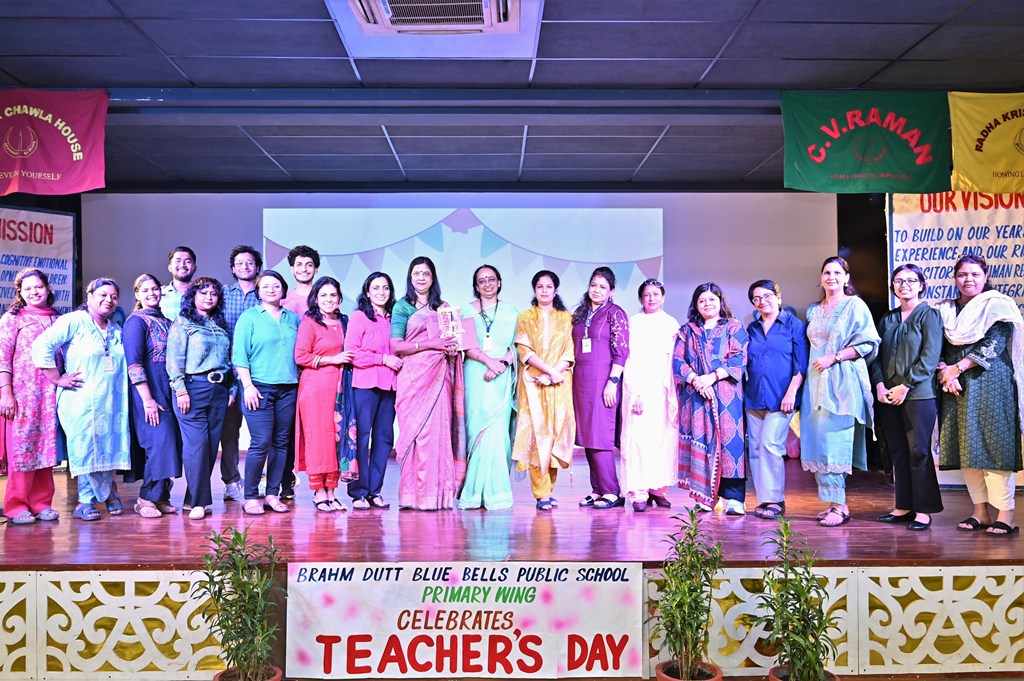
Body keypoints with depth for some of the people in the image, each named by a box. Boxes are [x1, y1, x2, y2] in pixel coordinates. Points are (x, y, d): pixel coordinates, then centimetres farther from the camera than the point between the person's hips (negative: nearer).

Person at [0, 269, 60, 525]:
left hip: (50, 395, 4)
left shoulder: (56, 320, 15)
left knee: (46, 445, 5)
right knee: (21, 445, -3)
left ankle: (41, 503, 12)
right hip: (21, 393, -4)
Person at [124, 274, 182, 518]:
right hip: (149, 392, -6)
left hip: (170, 391, 7)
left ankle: (161, 497, 13)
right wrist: (147, 400, -18)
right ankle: (147, 498, 2)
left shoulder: (166, 321, 16)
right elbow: (133, 363, -13)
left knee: (171, 443, 5)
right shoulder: (136, 321, -5)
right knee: (159, 442, -10)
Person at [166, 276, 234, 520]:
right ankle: (197, 502, -3)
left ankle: (194, 498, 14)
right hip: (193, 388, -6)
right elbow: (174, 360, -6)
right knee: (197, 443, -10)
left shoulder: (220, 325, 18)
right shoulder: (182, 324, 1)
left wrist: (231, 388, 11)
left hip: (219, 390, 6)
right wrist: (181, 390, -14)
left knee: (212, 444, 4)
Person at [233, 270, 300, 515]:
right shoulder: (249, 317, 3)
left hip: (288, 389, 4)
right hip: (260, 387, -4)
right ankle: (250, 497, 2)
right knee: (260, 443, -9)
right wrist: (248, 385, -12)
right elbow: (239, 355, -3)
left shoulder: (293, 318, 15)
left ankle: (272, 494, 14)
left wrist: (298, 380, 10)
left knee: (281, 442, 5)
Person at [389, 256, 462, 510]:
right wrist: (431, 344, -13)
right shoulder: (402, 306, 5)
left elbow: (452, 339, 24)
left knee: (439, 429, -3)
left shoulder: (443, 307, 17)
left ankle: (437, 493, 2)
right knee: (415, 429, -6)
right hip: (413, 376, -3)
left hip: (439, 376, 3)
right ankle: (415, 494, 0)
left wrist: (452, 349, 1)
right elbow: (396, 346, -6)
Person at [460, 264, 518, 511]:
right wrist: (488, 360, -14)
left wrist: (501, 363, -11)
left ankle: (494, 492, 0)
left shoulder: (511, 311, 14)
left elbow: (515, 345, 7)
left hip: (502, 378, 1)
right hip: (476, 375, 0)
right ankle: (476, 491, 0)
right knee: (476, 426, -5)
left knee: (498, 429, -5)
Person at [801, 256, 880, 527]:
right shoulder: (813, 310, 17)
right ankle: (833, 502, 9)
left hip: (842, 382, -6)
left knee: (835, 441, -9)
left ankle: (840, 506, -4)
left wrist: (833, 357, -14)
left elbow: (867, 344, -8)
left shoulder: (855, 306, 0)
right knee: (818, 440, 2)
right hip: (816, 381, 6)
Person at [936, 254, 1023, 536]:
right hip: (955, 386, 5)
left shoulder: (997, 305, 1)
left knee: (993, 444, -8)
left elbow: (994, 345, -9)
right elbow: (938, 348, 10)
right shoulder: (945, 310, 14)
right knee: (966, 447, 4)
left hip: (990, 383, -5)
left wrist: (958, 367, -13)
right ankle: (980, 511, 11)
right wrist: (944, 371, -8)